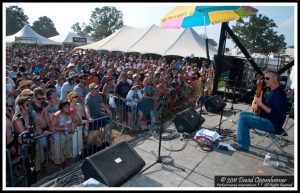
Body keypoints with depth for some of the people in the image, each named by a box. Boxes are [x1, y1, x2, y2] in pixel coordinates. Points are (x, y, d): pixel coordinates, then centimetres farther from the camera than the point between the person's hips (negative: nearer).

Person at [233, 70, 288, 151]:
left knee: (243, 119, -21)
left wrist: (261, 104, -24)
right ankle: (242, 140, 10)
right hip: (266, 117, 11)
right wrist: (258, 105, 2)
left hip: (273, 124, -11)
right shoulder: (272, 91, 13)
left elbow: (276, 114, -27)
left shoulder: (279, 93, -19)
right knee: (242, 114, 10)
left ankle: (243, 145, -10)